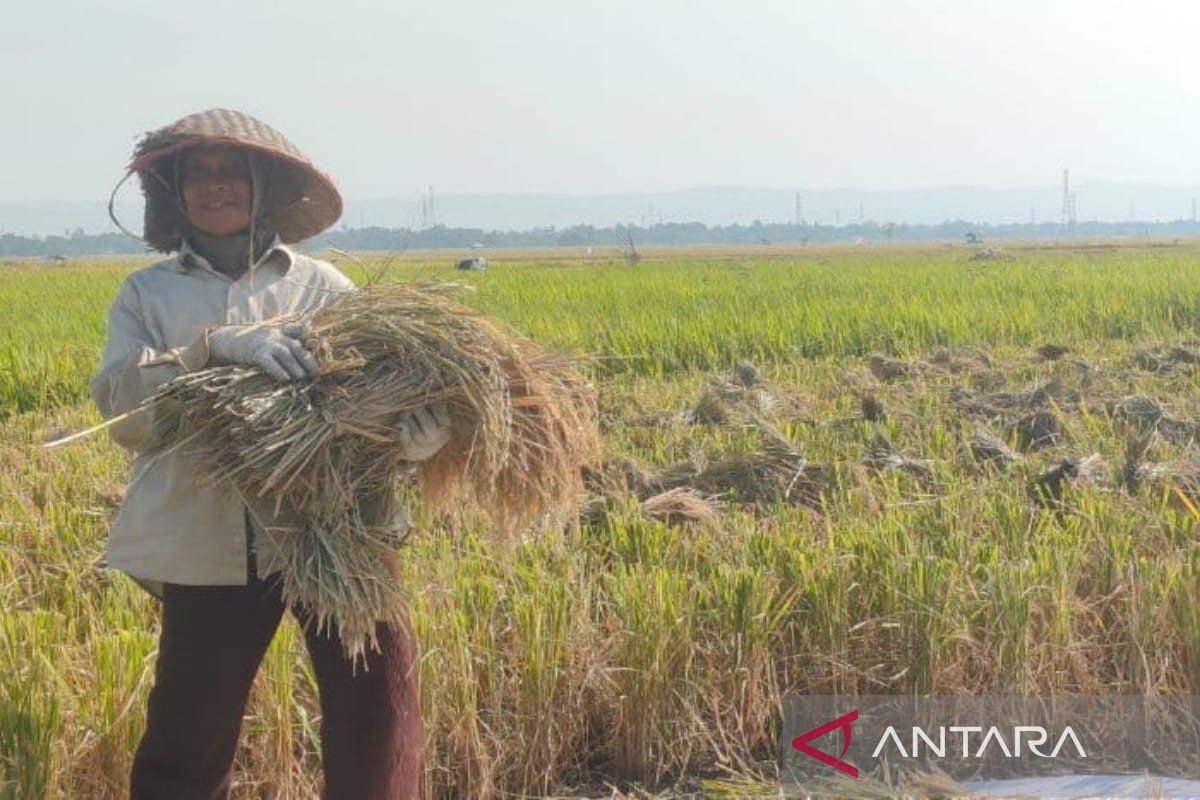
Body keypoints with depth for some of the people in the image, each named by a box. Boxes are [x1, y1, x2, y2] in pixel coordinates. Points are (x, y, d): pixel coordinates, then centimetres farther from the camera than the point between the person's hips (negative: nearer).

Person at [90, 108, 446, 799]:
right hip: (208, 546, 0)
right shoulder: (148, 293, 11)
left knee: (377, 699, -12)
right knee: (188, 733, 2)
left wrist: (416, 429, -23)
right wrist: (215, 346, -21)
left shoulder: (323, 286, 12)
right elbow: (119, 403, -4)